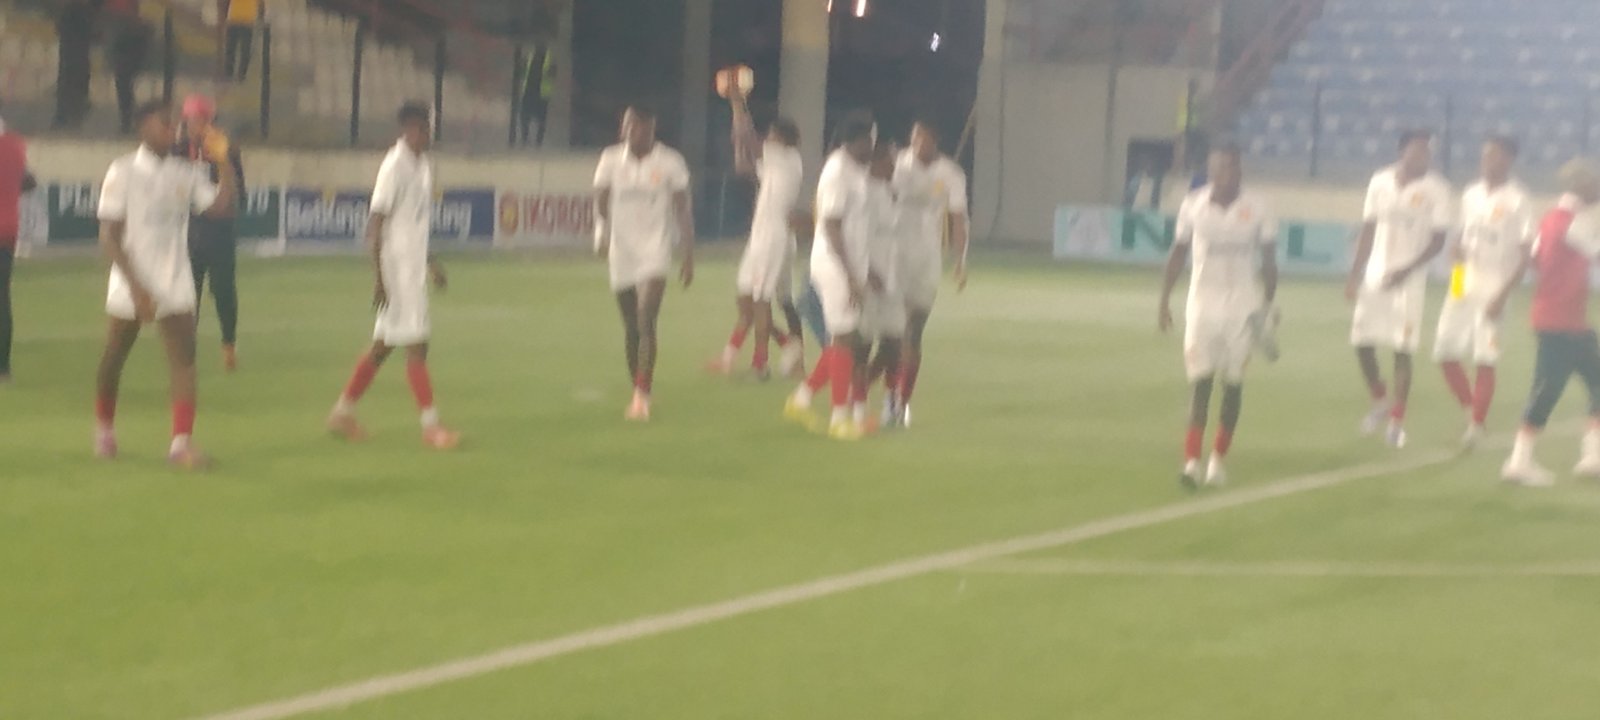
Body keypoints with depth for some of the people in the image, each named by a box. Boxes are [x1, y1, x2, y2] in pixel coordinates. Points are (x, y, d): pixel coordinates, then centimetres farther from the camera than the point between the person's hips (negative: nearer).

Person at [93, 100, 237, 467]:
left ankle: (182, 442, -14)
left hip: (175, 285, 3)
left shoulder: (186, 172, 4)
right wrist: (136, 285, -18)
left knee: (184, 359, -11)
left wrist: (223, 162, -12)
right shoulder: (123, 171, -9)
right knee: (114, 358, 11)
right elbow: (109, 236, -11)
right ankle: (104, 429, 33)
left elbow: (221, 206, -5)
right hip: (130, 285, -3)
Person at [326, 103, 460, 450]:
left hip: (414, 264, 9)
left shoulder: (424, 163, 11)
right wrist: (379, 277, -19)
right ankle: (430, 425, -3)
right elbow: (376, 222, -16)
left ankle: (343, 411, 22)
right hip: (397, 266, -9)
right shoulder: (395, 166, -15)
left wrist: (430, 261, 23)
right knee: (416, 345, -7)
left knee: (384, 344, 13)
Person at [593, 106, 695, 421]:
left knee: (646, 323, -18)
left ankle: (642, 395, -20)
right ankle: (639, 392, 25)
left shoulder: (670, 163, -4)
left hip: (655, 252, -3)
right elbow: (601, 199, -3)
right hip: (622, 253, 3)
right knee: (631, 328, 11)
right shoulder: (611, 159, 2)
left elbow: (683, 211, 0)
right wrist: (604, 229, -17)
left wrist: (689, 256, 0)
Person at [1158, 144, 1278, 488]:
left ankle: (1219, 457, 19)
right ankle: (1192, 461, -11)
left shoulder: (1257, 210, -5)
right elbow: (1178, 255, 7)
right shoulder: (1193, 206, -2)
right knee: (1200, 381, -6)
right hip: (1203, 301, 0)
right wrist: (1164, 301, 6)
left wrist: (1268, 305, -4)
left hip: (1242, 305, 0)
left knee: (1233, 382, 5)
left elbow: (1268, 261, 1)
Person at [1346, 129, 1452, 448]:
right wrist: (1354, 275, 8)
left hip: (1409, 279, -4)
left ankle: (1397, 420, 4)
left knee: (1402, 350, -5)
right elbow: (1368, 232, 11)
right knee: (1362, 343, 3)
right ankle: (1380, 399, 27)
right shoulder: (1380, 182, 4)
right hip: (1374, 275, 4)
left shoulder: (1435, 189, -7)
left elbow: (1438, 240, -8)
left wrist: (1407, 270, -20)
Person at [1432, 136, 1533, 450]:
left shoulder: (1517, 200, -8)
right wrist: (1457, 249, -3)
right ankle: (1470, 410, 23)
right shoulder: (1471, 195, 11)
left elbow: (1525, 254, -9)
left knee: (1485, 360, -6)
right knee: (1445, 353, 4)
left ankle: (1477, 425, 4)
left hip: (1494, 288, -6)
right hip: (1463, 284, 6)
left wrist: (1504, 294, -17)